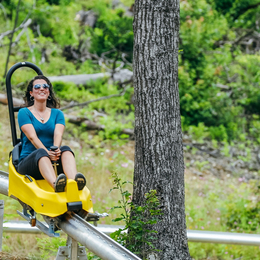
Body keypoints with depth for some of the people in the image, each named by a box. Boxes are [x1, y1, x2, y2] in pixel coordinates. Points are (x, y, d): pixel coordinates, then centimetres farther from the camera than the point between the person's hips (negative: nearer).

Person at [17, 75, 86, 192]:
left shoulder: (57, 113, 18)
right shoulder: (24, 113, 7)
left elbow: (58, 134, -2)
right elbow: (32, 137, -9)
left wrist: (56, 149, -26)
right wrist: (47, 153, -27)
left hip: (53, 164, 3)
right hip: (28, 161, -3)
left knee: (66, 149, -29)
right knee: (41, 152, -37)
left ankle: (75, 181, -62)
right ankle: (55, 184, -69)